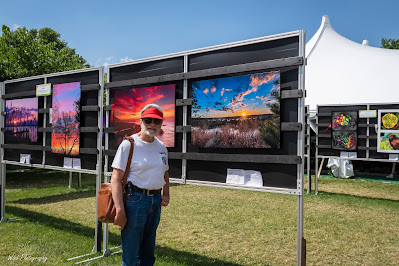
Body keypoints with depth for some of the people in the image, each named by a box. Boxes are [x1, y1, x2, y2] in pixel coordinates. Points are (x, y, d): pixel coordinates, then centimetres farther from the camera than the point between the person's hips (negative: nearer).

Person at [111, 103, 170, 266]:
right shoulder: (129, 144, -9)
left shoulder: (161, 147, 10)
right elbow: (116, 179, -15)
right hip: (135, 199, -6)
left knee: (148, 252, 18)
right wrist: (120, 210, -22)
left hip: (156, 201, 6)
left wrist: (166, 193, 6)